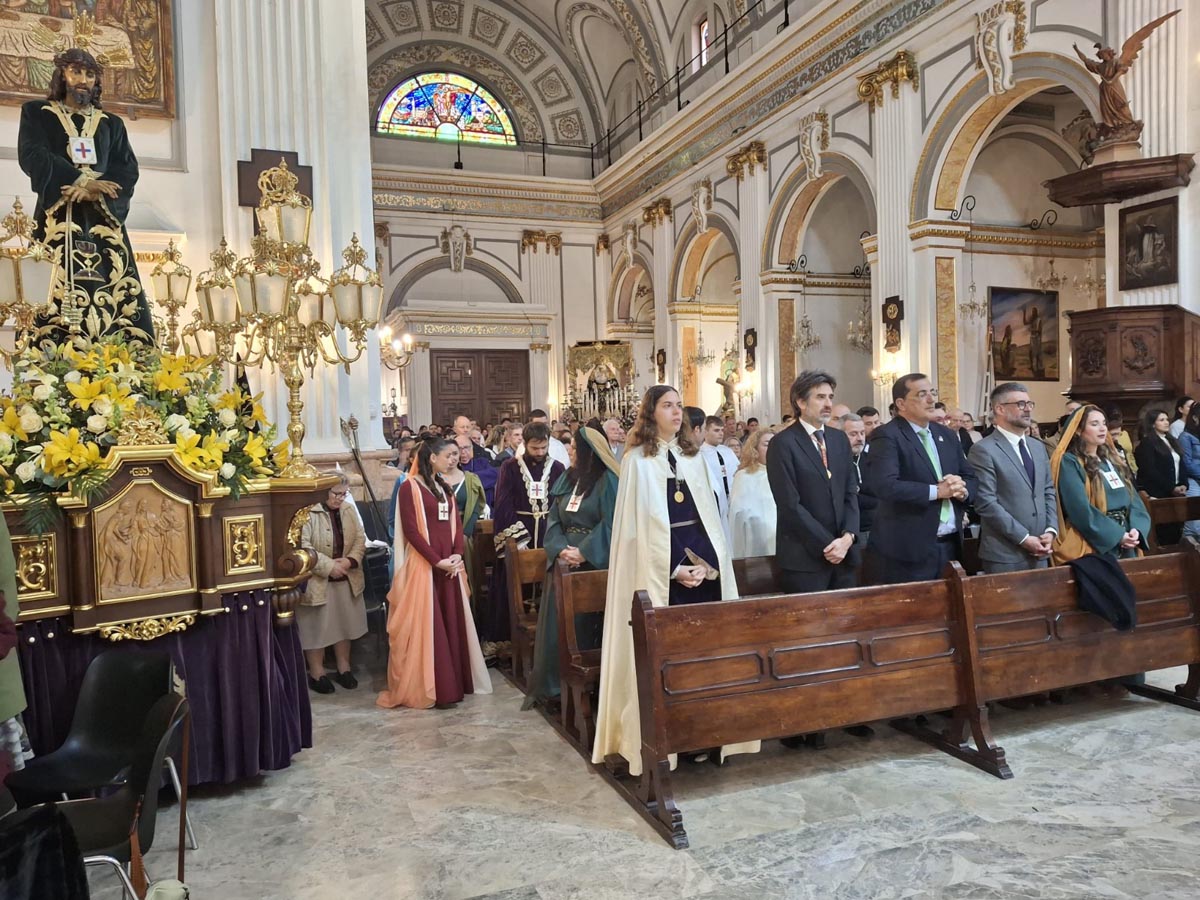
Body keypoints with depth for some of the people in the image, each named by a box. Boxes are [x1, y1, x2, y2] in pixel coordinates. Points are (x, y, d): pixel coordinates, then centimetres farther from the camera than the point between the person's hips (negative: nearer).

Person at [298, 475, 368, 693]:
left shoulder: (349, 509, 5)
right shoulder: (309, 512, -18)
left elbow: (360, 539, 7)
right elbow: (303, 547, -23)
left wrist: (349, 560, -11)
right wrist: (329, 566, -22)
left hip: (346, 579, 6)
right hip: (317, 582, -6)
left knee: (345, 624, 15)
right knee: (316, 627, 5)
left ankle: (344, 668, 30)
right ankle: (317, 673, 20)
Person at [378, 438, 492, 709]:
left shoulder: (445, 487, 14)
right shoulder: (410, 487, -8)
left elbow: (456, 524, 12)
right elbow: (410, 530, -13)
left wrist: (457, 555, -4)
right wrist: (437, 560, -16)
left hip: (450, 565, 7)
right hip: (424, 565, -7)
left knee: (452, 622, 9)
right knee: (427, 625, -1)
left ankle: (453, 683, 18)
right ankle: (431, 688, 6)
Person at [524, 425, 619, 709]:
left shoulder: (607, 481, -8)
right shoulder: (565, 479, 10)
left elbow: (610, 524, -14)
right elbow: (554, 520, 7)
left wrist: (583, 553, -20)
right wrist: (560, 549, -10)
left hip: (594, 562, -5)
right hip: (563, 559, 5)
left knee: (586, 623, 4)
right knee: (557, 623, 8)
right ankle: (549, 684, 18)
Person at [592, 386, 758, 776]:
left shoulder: (693, 455, 14)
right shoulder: (637, 459, -3)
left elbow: (708, 512, 11)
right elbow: (638, 524, -7)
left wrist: (708, 562, -3)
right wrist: (675, 568, -12)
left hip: (702, 561, 5)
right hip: (660, 566, -5)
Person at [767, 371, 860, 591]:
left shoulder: (840, 439, 12)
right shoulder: (783, 443, -8)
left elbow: (850, 493, 10)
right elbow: (790, 504, -13)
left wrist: (848, 537, -6)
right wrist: (827, 545, -12)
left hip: (844, 553, 6)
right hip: (804, 558, -6)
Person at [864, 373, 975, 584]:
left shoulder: (947, 436, 15)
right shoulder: (887, 436, -10)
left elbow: (970, 477, 17)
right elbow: (885, 485, -23)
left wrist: (962, 489, -7)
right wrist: (937, 491, -18)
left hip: (951, 545, 7)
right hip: (908, 549, -7)